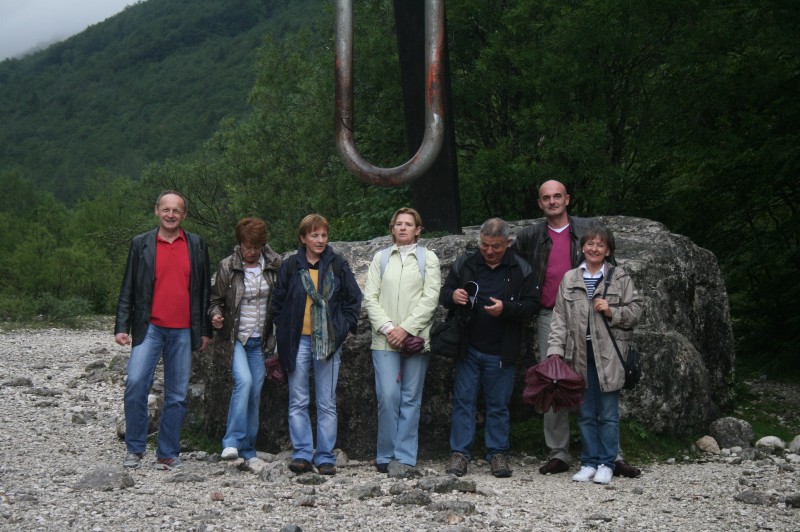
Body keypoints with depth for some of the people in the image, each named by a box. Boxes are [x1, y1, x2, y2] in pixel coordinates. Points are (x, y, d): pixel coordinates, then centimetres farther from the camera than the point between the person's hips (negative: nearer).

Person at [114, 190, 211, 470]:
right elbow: (128, 289, 7)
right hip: (150, 328, -1)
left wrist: (205, 330, 9)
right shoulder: (141, 244, 7)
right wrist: (122, 326, 0)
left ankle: (167, 454, 14)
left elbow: (203, 289, 12)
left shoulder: (197, 245, 10)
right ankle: (135, 449, 0)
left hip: (183, 331, 1)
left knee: (177, 395, 4)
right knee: (136, 382, -16)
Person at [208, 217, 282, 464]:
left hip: (259, 340, 3)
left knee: (255, 392, 5)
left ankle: (248, 450, 15)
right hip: (235, 337, -3)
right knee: (244, 381, -23)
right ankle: (232, 442, -17)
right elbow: (216, 299, 5)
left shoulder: (274, 264, 0)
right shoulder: (227, 266, -3)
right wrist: (215, 315, -16)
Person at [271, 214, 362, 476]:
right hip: (298, 341, 1)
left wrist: (344, 326, 0)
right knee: (298, 402, 2)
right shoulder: (291, 266, 4)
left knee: (327, 403, 3)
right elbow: (278, 302, 10)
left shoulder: (337, 265, 3)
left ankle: (325, 457, 8)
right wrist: (284, 331, 3)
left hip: (328, 341, 0)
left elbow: (354, 299, 8)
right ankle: (302, 454, 8)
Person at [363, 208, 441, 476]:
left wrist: (406, 328, -10)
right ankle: (385, 455, 4)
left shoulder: (428, 258, 7)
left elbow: (431, 298, -2)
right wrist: (387, 328, -7)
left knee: (411, 399, 1)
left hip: (415, 338, -1)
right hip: (385, 339, 1)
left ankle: (405, 457, 5)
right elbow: (370, 297, 6)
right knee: (388, 397, -7)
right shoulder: (380, 258, 13)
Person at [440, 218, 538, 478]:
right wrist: (452, 296, -14)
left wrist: (506, 308, -22)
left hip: (500, 352, -1)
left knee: (499, 405, 8)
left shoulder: (521, 269, -1)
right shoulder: (464, 264, 3)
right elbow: (443, 294, 10)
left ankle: (498, 453, 18)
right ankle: (459, 452, 12)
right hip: (468, 349, 1)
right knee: (463, 400, 4)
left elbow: (531, 306, -4)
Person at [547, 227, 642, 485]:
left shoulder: (620, 278, 3)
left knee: (608, 413, 3)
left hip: (608, 356, -2)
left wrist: (612, 312, -13)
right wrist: (556, 350, -5)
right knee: (585, 413, 10)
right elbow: (559, 318, 4)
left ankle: (606, 463, 13)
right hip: (580, 355, 2)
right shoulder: (569, 279, 8)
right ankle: (589, 462, 19)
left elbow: (635, 310, 4)